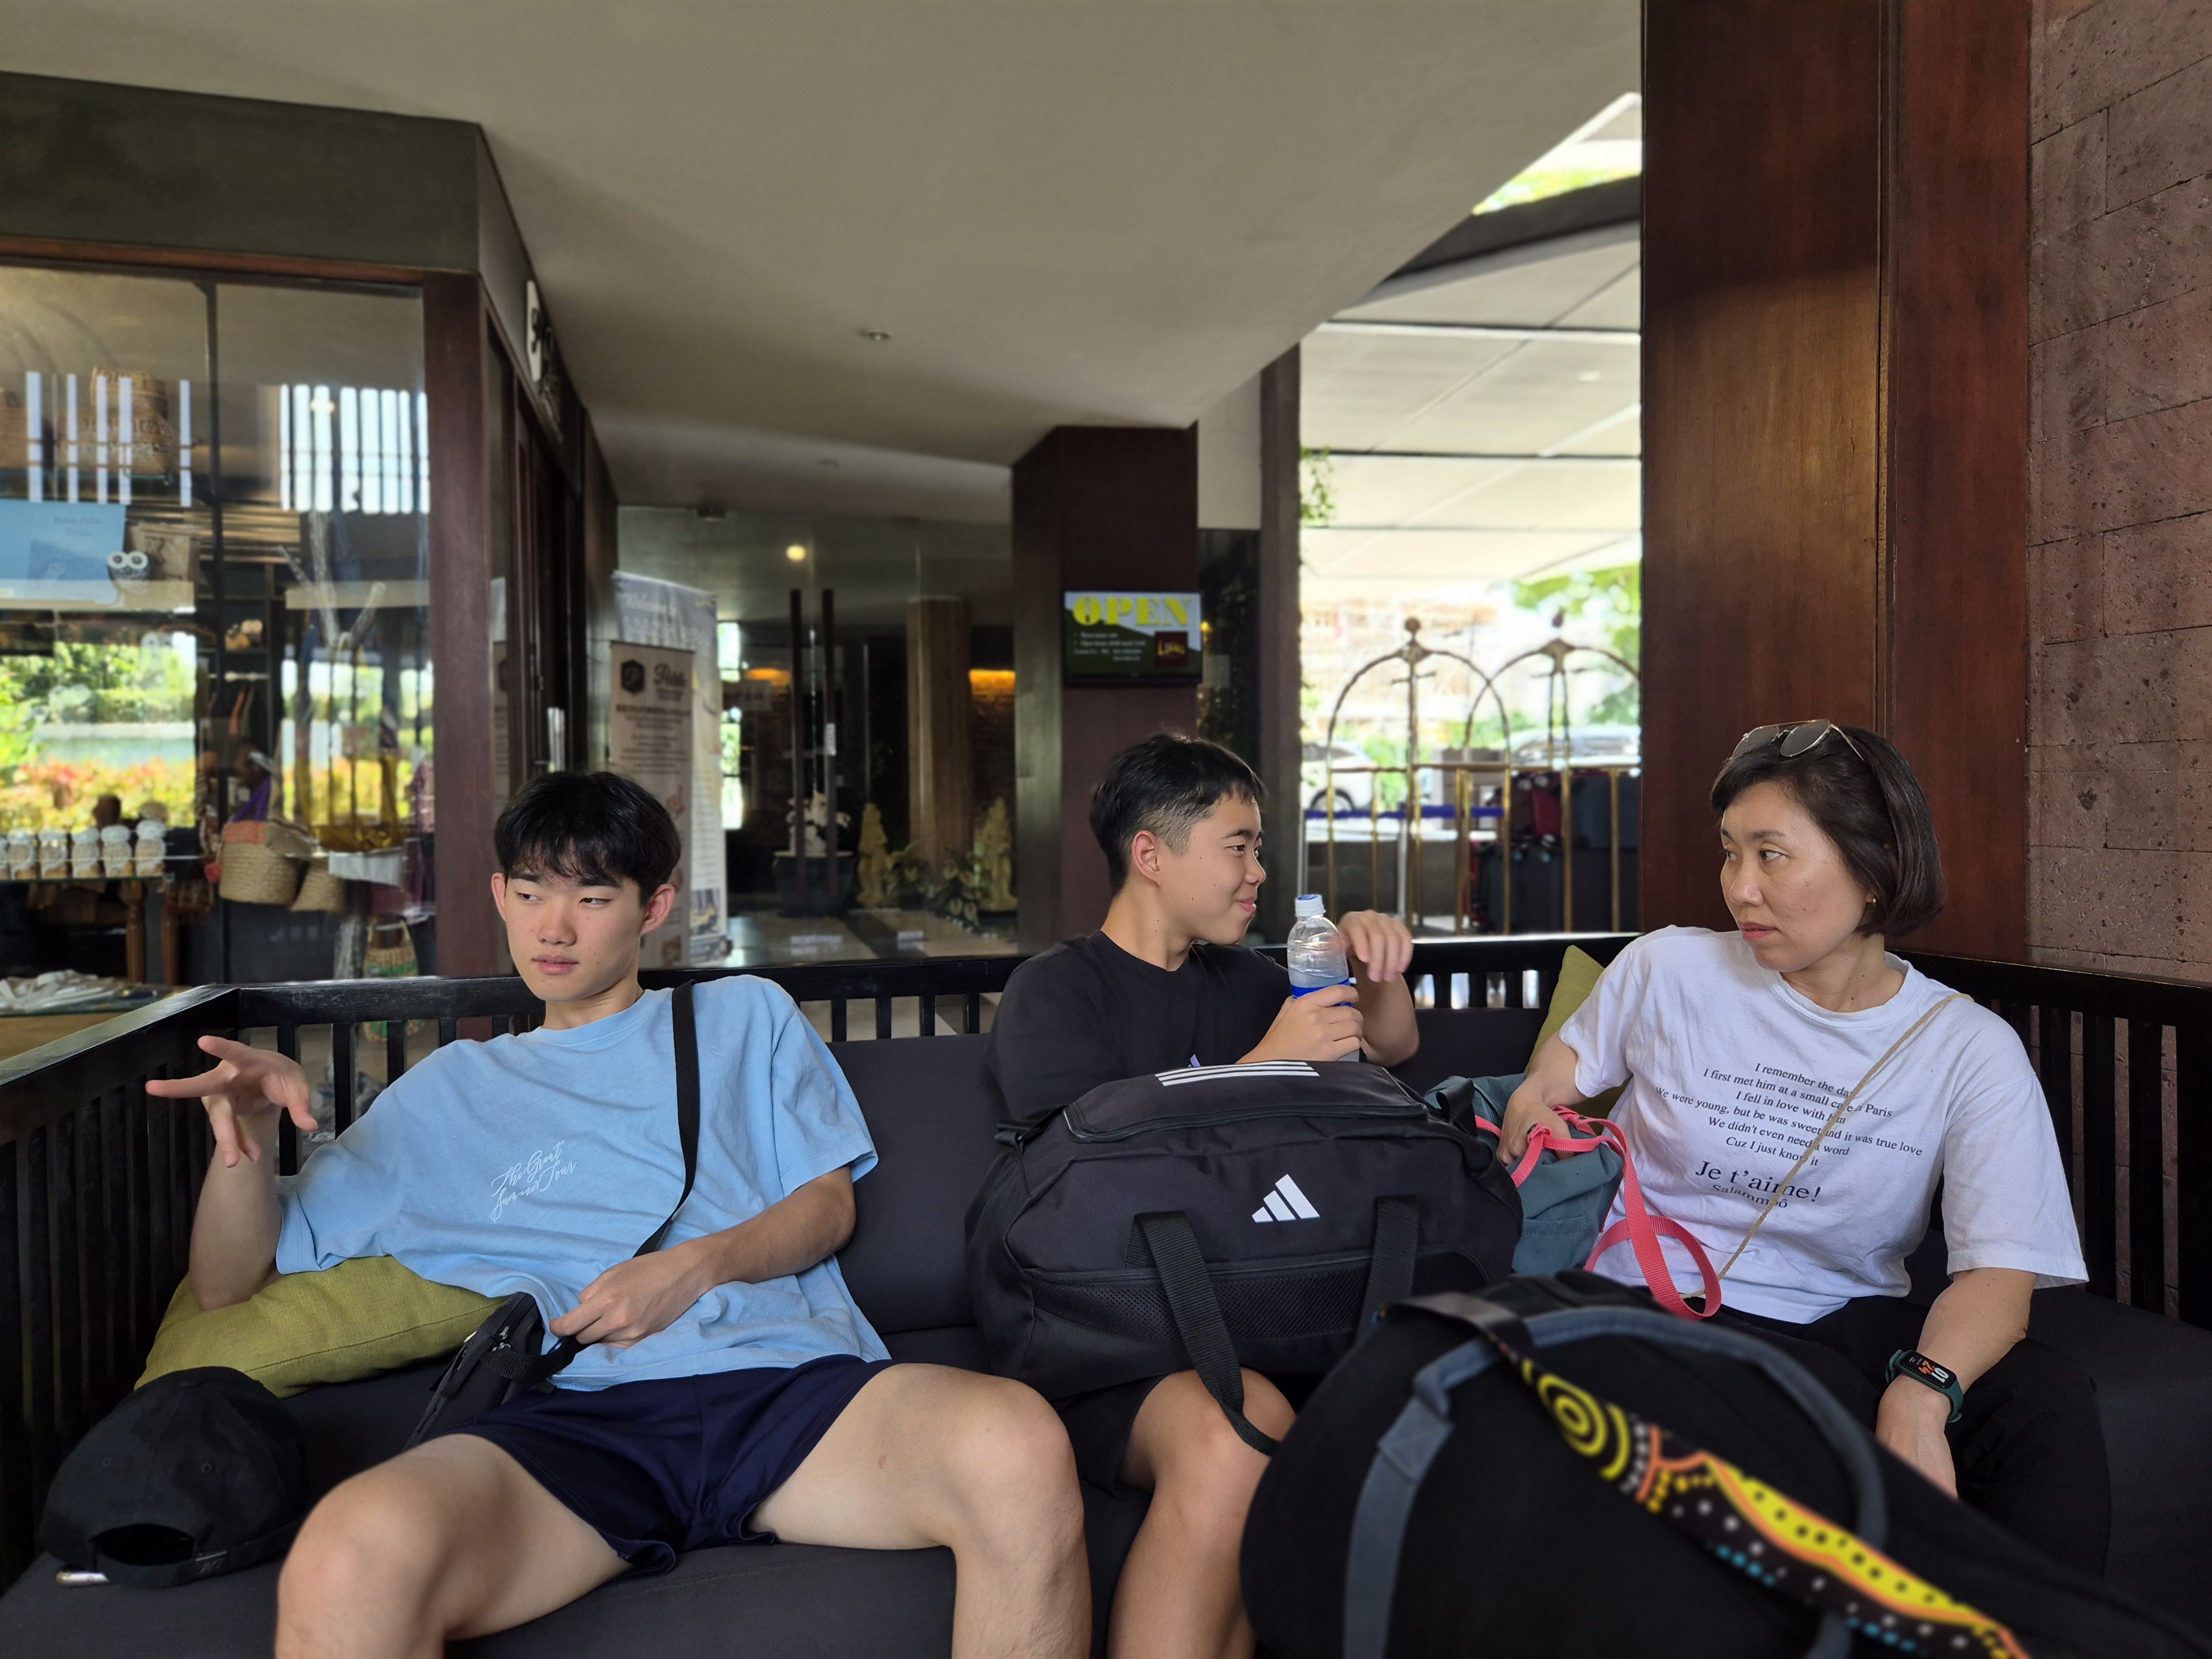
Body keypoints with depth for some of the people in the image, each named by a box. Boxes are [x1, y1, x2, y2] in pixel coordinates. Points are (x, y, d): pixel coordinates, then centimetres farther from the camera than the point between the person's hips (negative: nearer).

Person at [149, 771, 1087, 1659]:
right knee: (351, 1561, -38)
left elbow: (828, 1207, 17)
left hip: (786, 1378, 0)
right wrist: (245, 1139, 6)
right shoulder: (447, 1093, 29)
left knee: (1020, 1449, -35)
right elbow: (229, 1284, 28)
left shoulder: (747, 1019, 28)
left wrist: (697, 1265, -4)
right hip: (570, 1413, 0)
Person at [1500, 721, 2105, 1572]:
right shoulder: (1669, 969, -1)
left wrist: (1921, 1390, -33)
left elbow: (2000, 1270, -12)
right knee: (1843, 1418, -33)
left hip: (1853, 1318, 2)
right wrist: (1529, 1109, -8)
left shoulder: (1971, 1049, -1)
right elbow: (1556, 1074, 17)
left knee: (2047, 1400, -29)